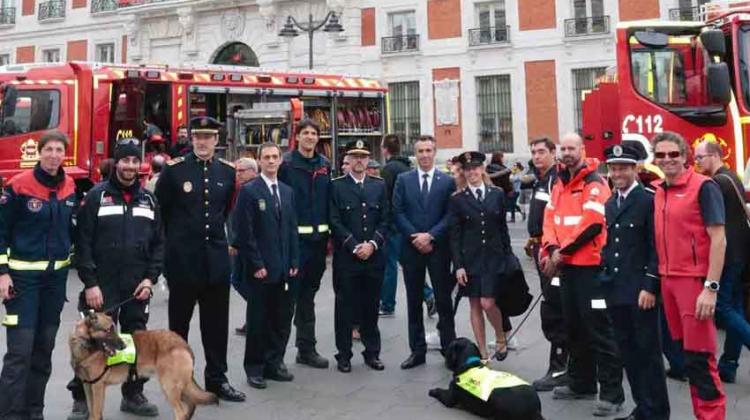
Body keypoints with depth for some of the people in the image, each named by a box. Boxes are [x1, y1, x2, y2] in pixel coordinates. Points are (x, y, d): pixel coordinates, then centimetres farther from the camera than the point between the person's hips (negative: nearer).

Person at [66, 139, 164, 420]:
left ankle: (133, 395, 27)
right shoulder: (97, 196, -2)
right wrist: (90, 283, -12)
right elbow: (83, 242, -7)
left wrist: (150, 278, -1)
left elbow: (159, 242, 10)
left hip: (138, 289, 4)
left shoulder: (148, 199, 10)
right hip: (102, 288, -4)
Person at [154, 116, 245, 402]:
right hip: (182, 258, -3)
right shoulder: (174, 169, -6)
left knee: (217, 323, 9)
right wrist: (176, 237, 9)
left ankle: (217, 379, 21)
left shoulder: (228, 171, 5)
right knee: (179, 321, 10)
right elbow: (159, 209, 3)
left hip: (216, 257, 3)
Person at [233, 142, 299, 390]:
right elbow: (245, 232, -10)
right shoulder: (249, 191, -5)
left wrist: (294, 262, 6)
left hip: (284, 268, 5)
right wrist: (256, 265, -13)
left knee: (280, 319, 10)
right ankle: (254, 368, 15)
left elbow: (292, 229, 14)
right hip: (260, 268, -5)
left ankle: (274, 363, 22)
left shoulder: (287, 191, 13)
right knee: (258, 320, 3)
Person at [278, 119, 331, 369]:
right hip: (294, 237, -5)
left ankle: (307, 349, 23)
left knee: (308, 295, 14)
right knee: (289, 295, -2)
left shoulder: (324, 164, 10)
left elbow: (329, 199, 12)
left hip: (318, 238, 5)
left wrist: (328, 233, 7)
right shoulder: (287, 163, -5)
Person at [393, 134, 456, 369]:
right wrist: (416, 238, -10)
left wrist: (430, 236, -13)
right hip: (411, 247, 1)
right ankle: (417, 351, 16)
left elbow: (450, 215, -3)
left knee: (444, 301, 4)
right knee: (414, 301, 8)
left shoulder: (447, 181, 3)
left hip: (438, 248, -1)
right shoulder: (403, 180, 6)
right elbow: (398, 213, 0)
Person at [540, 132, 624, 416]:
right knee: (574, 328, 16)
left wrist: (561, 252, -14)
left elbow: (592, 225, -18)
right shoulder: (559, 184, 14)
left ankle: (612, 394, 2)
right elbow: (550, 219, 10)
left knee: (598, 330, -5)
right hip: (566, 266, 8)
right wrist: (551, 250, -7)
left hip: (590, 266, -8)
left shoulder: (594, 183, -9)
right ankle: (581, 383, 29)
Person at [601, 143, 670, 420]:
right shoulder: (609, 204, 14)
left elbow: (657, 248, -12)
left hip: (640, 290, -7)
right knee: (628, 351, 12)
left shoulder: (649, 200, -7)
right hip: (615, 290, 7)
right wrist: (606, 280, 10)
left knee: (648, 352, 1)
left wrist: (649, 286, -16)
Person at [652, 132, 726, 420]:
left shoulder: (703, 187, -8)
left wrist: (711, 287, -17)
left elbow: (718, 239, -12)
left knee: (699, 357, -3)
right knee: (685, 352, 13)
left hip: (695, 281, -7)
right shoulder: (659, 192, 11)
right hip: (667, 281, 7)